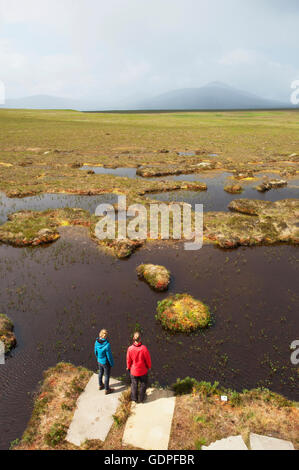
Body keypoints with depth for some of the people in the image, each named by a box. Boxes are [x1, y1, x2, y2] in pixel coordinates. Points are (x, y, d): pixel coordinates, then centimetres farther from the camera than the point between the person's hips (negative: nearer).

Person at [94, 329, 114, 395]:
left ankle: (100, 385, 50)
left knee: (101, 373, 28)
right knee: (107, 375, 16)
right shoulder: (107, 345, -36)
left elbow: (96, 351, -1)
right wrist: (112, 364, -8)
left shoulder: (97, 342, -17)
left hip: (99, 361, 6)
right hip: (106, 362, -6)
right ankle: (107, 390, 35)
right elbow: (109, 355, -25)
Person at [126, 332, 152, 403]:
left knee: (134, 384, 22)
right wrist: (149, 366, 6)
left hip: (133, 370, 1)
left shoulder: (130, 349, -22)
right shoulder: (144, 348, -26)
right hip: (143, 370, -1)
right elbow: (148, 359, -13)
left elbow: (128, 360, -8)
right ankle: (141, 399, 36)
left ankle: (134, 399, 38)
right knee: (143, 384, 22)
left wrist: (128, 367, 12)